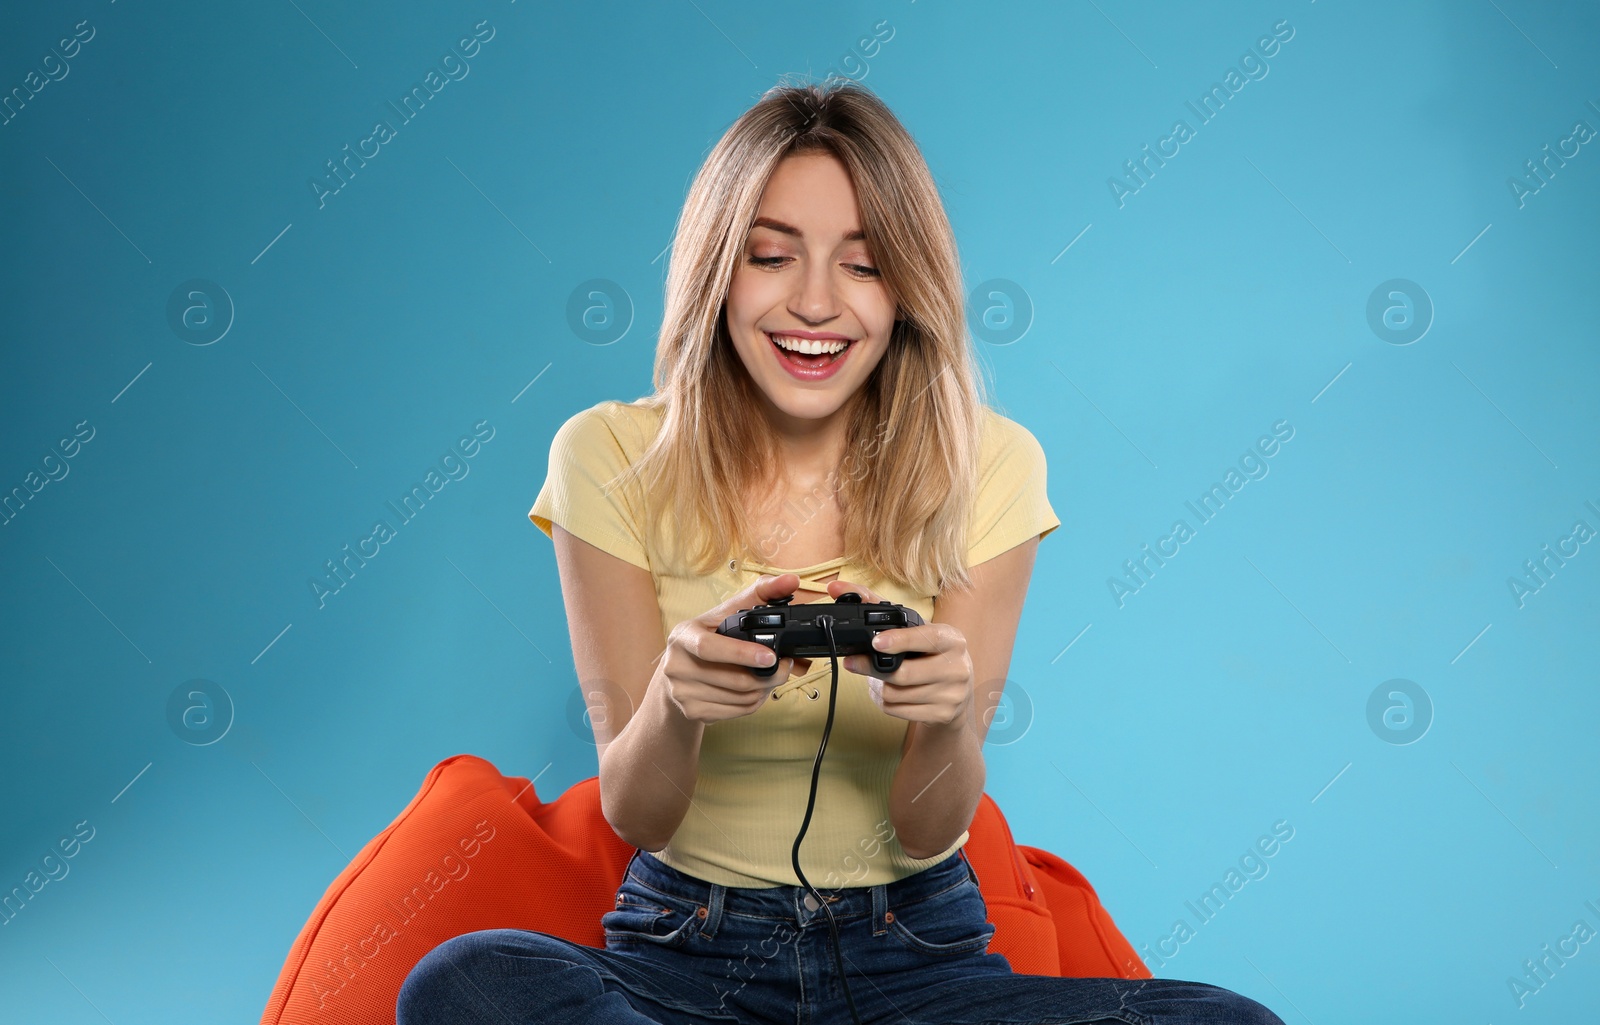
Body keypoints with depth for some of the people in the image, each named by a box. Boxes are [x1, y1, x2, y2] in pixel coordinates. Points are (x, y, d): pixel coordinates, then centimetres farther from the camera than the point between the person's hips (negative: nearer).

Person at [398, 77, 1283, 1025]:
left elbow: (930, 837, -7)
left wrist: (947, 719, -30)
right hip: (683, 940, 0)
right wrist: (676, 700, -31)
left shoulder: (989, 466, -6)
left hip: (914, 949, 1)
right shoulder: (613, 457, -7)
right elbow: (634, 818, -8)